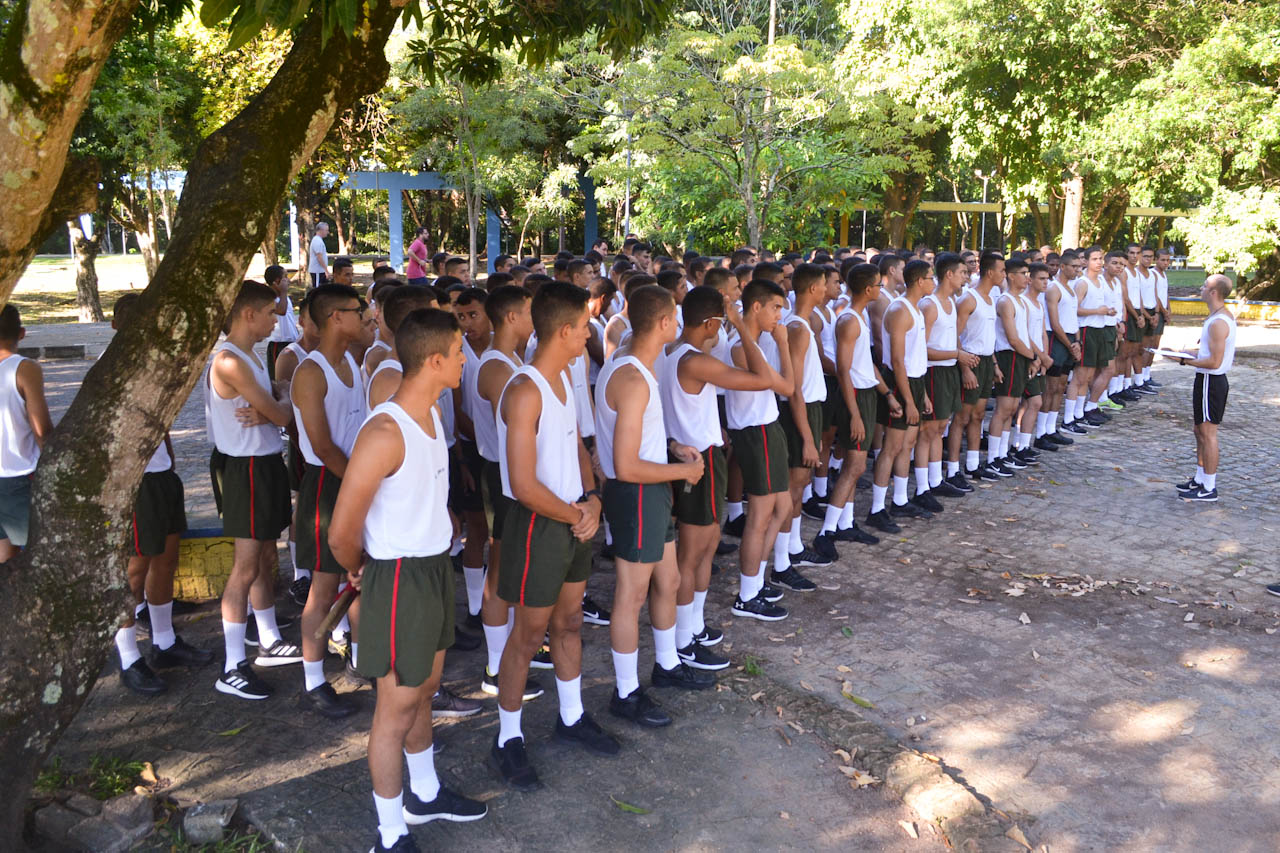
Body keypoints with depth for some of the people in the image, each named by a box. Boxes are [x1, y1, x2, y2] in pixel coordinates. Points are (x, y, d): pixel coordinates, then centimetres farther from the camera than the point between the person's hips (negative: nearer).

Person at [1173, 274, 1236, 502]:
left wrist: (1188, 362, -16)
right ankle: (1200, 479, 28)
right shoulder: (1224, 316, 11)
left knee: (1208, 433, -4)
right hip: (1210, 380, 11)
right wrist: (1193, 353, 10)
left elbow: (1214, 361, -25)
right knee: (1201, 431, 18)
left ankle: (1209, 488, 3)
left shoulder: (1218, 323, -22)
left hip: (1211, 381, -11)